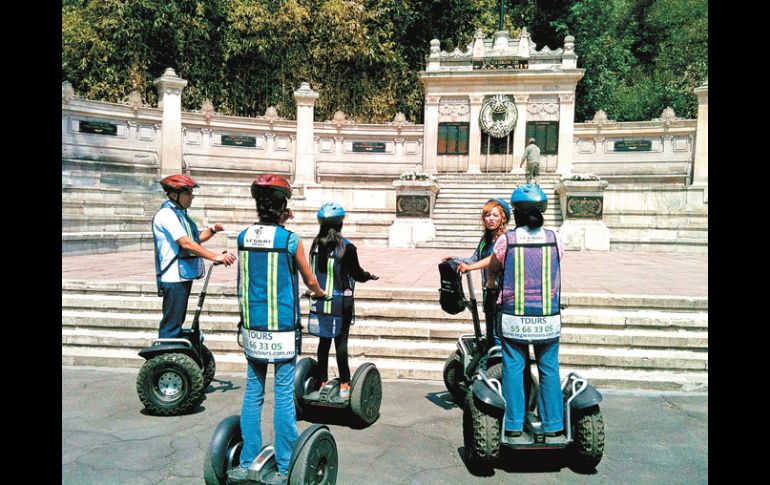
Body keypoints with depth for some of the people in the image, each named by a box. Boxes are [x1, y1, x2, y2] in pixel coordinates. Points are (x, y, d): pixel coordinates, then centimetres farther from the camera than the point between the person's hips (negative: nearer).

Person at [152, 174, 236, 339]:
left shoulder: (180, 214, 15)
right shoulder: (167, 214, -15)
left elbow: (197, 238, 20)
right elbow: (186, 243, -25)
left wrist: (212, 230, -1)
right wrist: (215, 257, -30)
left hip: (184, 275, 10)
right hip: (173, 277, -10)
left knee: (178, 320, 18)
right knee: (171, 323, -6)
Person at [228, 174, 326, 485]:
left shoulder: (243, 237, 0)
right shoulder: (291, 240, -10)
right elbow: (309, 280, 6)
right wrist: (320, 293, 26)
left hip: (252, 328, 4)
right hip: (283, 330, -4)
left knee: (253, 393, 14)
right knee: (284, 395, 4)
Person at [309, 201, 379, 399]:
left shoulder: (316, 245, -1)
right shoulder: (347, 248, -15)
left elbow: (315, 272, 7)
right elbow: (357, 273, -7)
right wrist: (369, 276, 13)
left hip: (320, 301, 4)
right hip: (341, 302, -4)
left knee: (324, 340, 13)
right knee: (341, 341, 3)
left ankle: (322, 382, 22)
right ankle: (344, 385, 9)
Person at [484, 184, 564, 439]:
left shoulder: (506, 240, -8)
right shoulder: (554, 238, -4)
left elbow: (493, 267, 8)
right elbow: (557, 271, 7)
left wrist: (491, 286, 28)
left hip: (514, 318, -1)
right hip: (548, 319, 2)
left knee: (513, 369, 9)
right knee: (549, 370, 13)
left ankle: (514, 424, 16)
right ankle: (552, 424, 22)